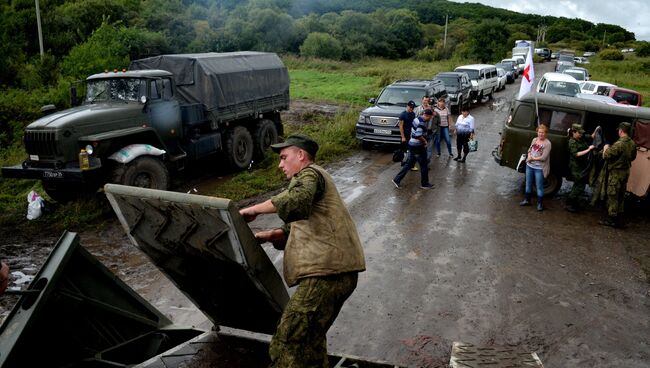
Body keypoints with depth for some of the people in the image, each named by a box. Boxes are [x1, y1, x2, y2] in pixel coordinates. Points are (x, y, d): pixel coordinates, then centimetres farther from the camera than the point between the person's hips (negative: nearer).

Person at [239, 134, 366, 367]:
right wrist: (267, 236, 8)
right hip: (336, 272, 11)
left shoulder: (309, 173, -1)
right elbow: (297, 230, 24)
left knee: (287, 342, -12)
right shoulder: (311, 179, 31)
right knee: (311, 339, 21)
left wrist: (254, 209, -16)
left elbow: (297, 200, -26)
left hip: (327, 273, -11)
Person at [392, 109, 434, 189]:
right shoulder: (422, 123, -20)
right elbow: (418, 135, -30)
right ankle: (424, 184, 18)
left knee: (409, 164, 14)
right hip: (418, 147, -10)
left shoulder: (417, 119, 10)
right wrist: (425, 141, -13)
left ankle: (397, 179, 12)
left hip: (412, 145, 10)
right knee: (424, 166, 5)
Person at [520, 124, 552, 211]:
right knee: (528, 183, 18)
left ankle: (539, 204, 13)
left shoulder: (547, 144, -16)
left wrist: (532, 158, -13)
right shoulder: (534, 140, 4)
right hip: (529, 166, 7)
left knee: (539, 187, 2)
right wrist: (529, 156, -9)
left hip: (539, 168, -7)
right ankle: (527, 200, 33)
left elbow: (543, 157, -20)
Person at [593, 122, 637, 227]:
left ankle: (611, 220, 7)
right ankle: (617, 219, 24)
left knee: (612, 196, 1)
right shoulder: (632, 144, 3)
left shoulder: (619, 144, -23)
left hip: (615, 173, -8)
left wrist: (606, 148, 0)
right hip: (625, 172, 8)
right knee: (620, 197, 15)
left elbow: (605, 156, -19)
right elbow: (633, 157, 16)